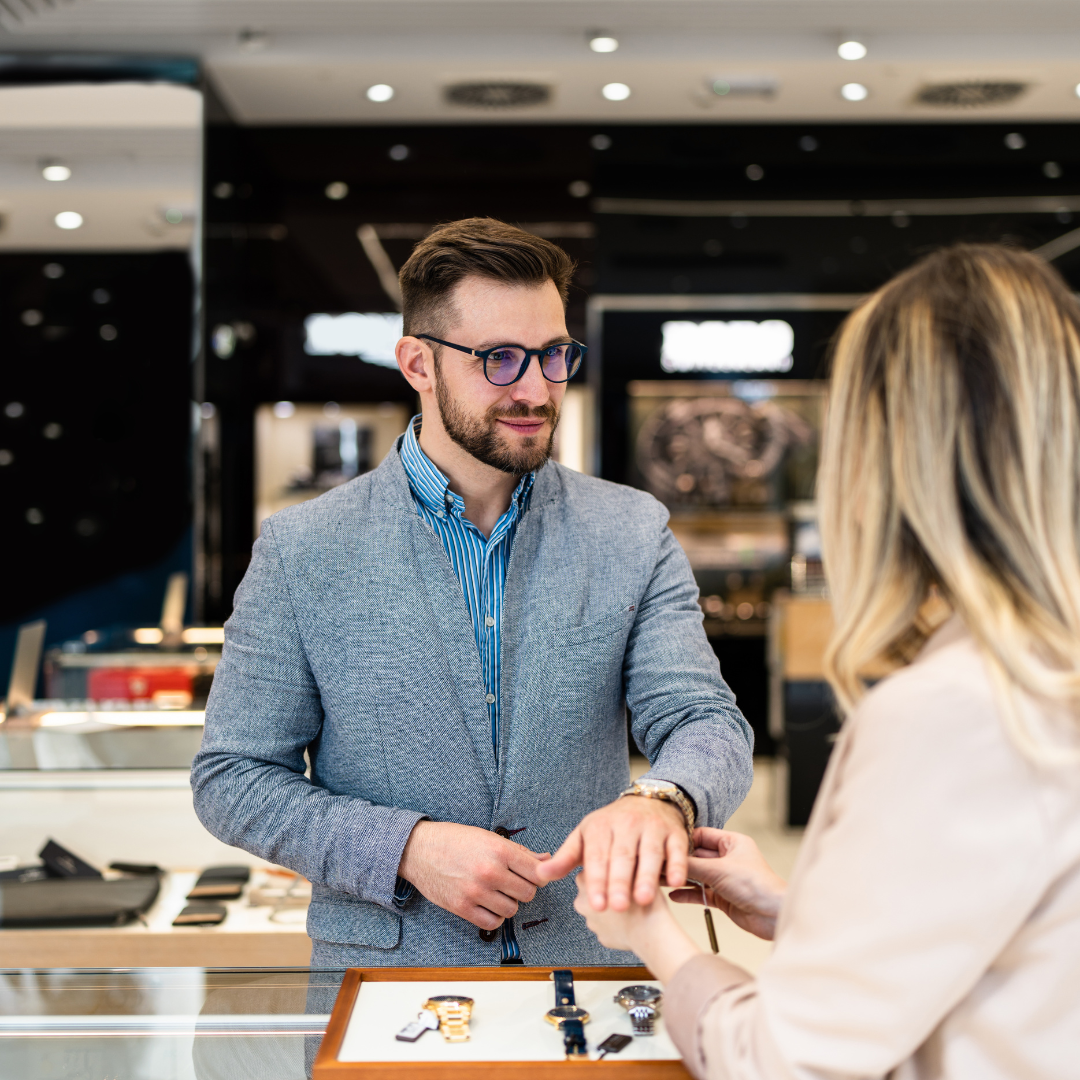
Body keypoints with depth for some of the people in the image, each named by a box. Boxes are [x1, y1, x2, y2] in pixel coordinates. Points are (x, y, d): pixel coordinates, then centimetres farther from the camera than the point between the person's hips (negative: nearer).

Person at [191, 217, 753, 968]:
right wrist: (406, 850, -13)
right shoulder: (302, 552, -1)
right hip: (384, 975, -1)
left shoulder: (634, 534, 5)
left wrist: (662, 800, -26)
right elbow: (230, 779, 2)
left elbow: (708, 724, -2)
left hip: (585, 968, 2)